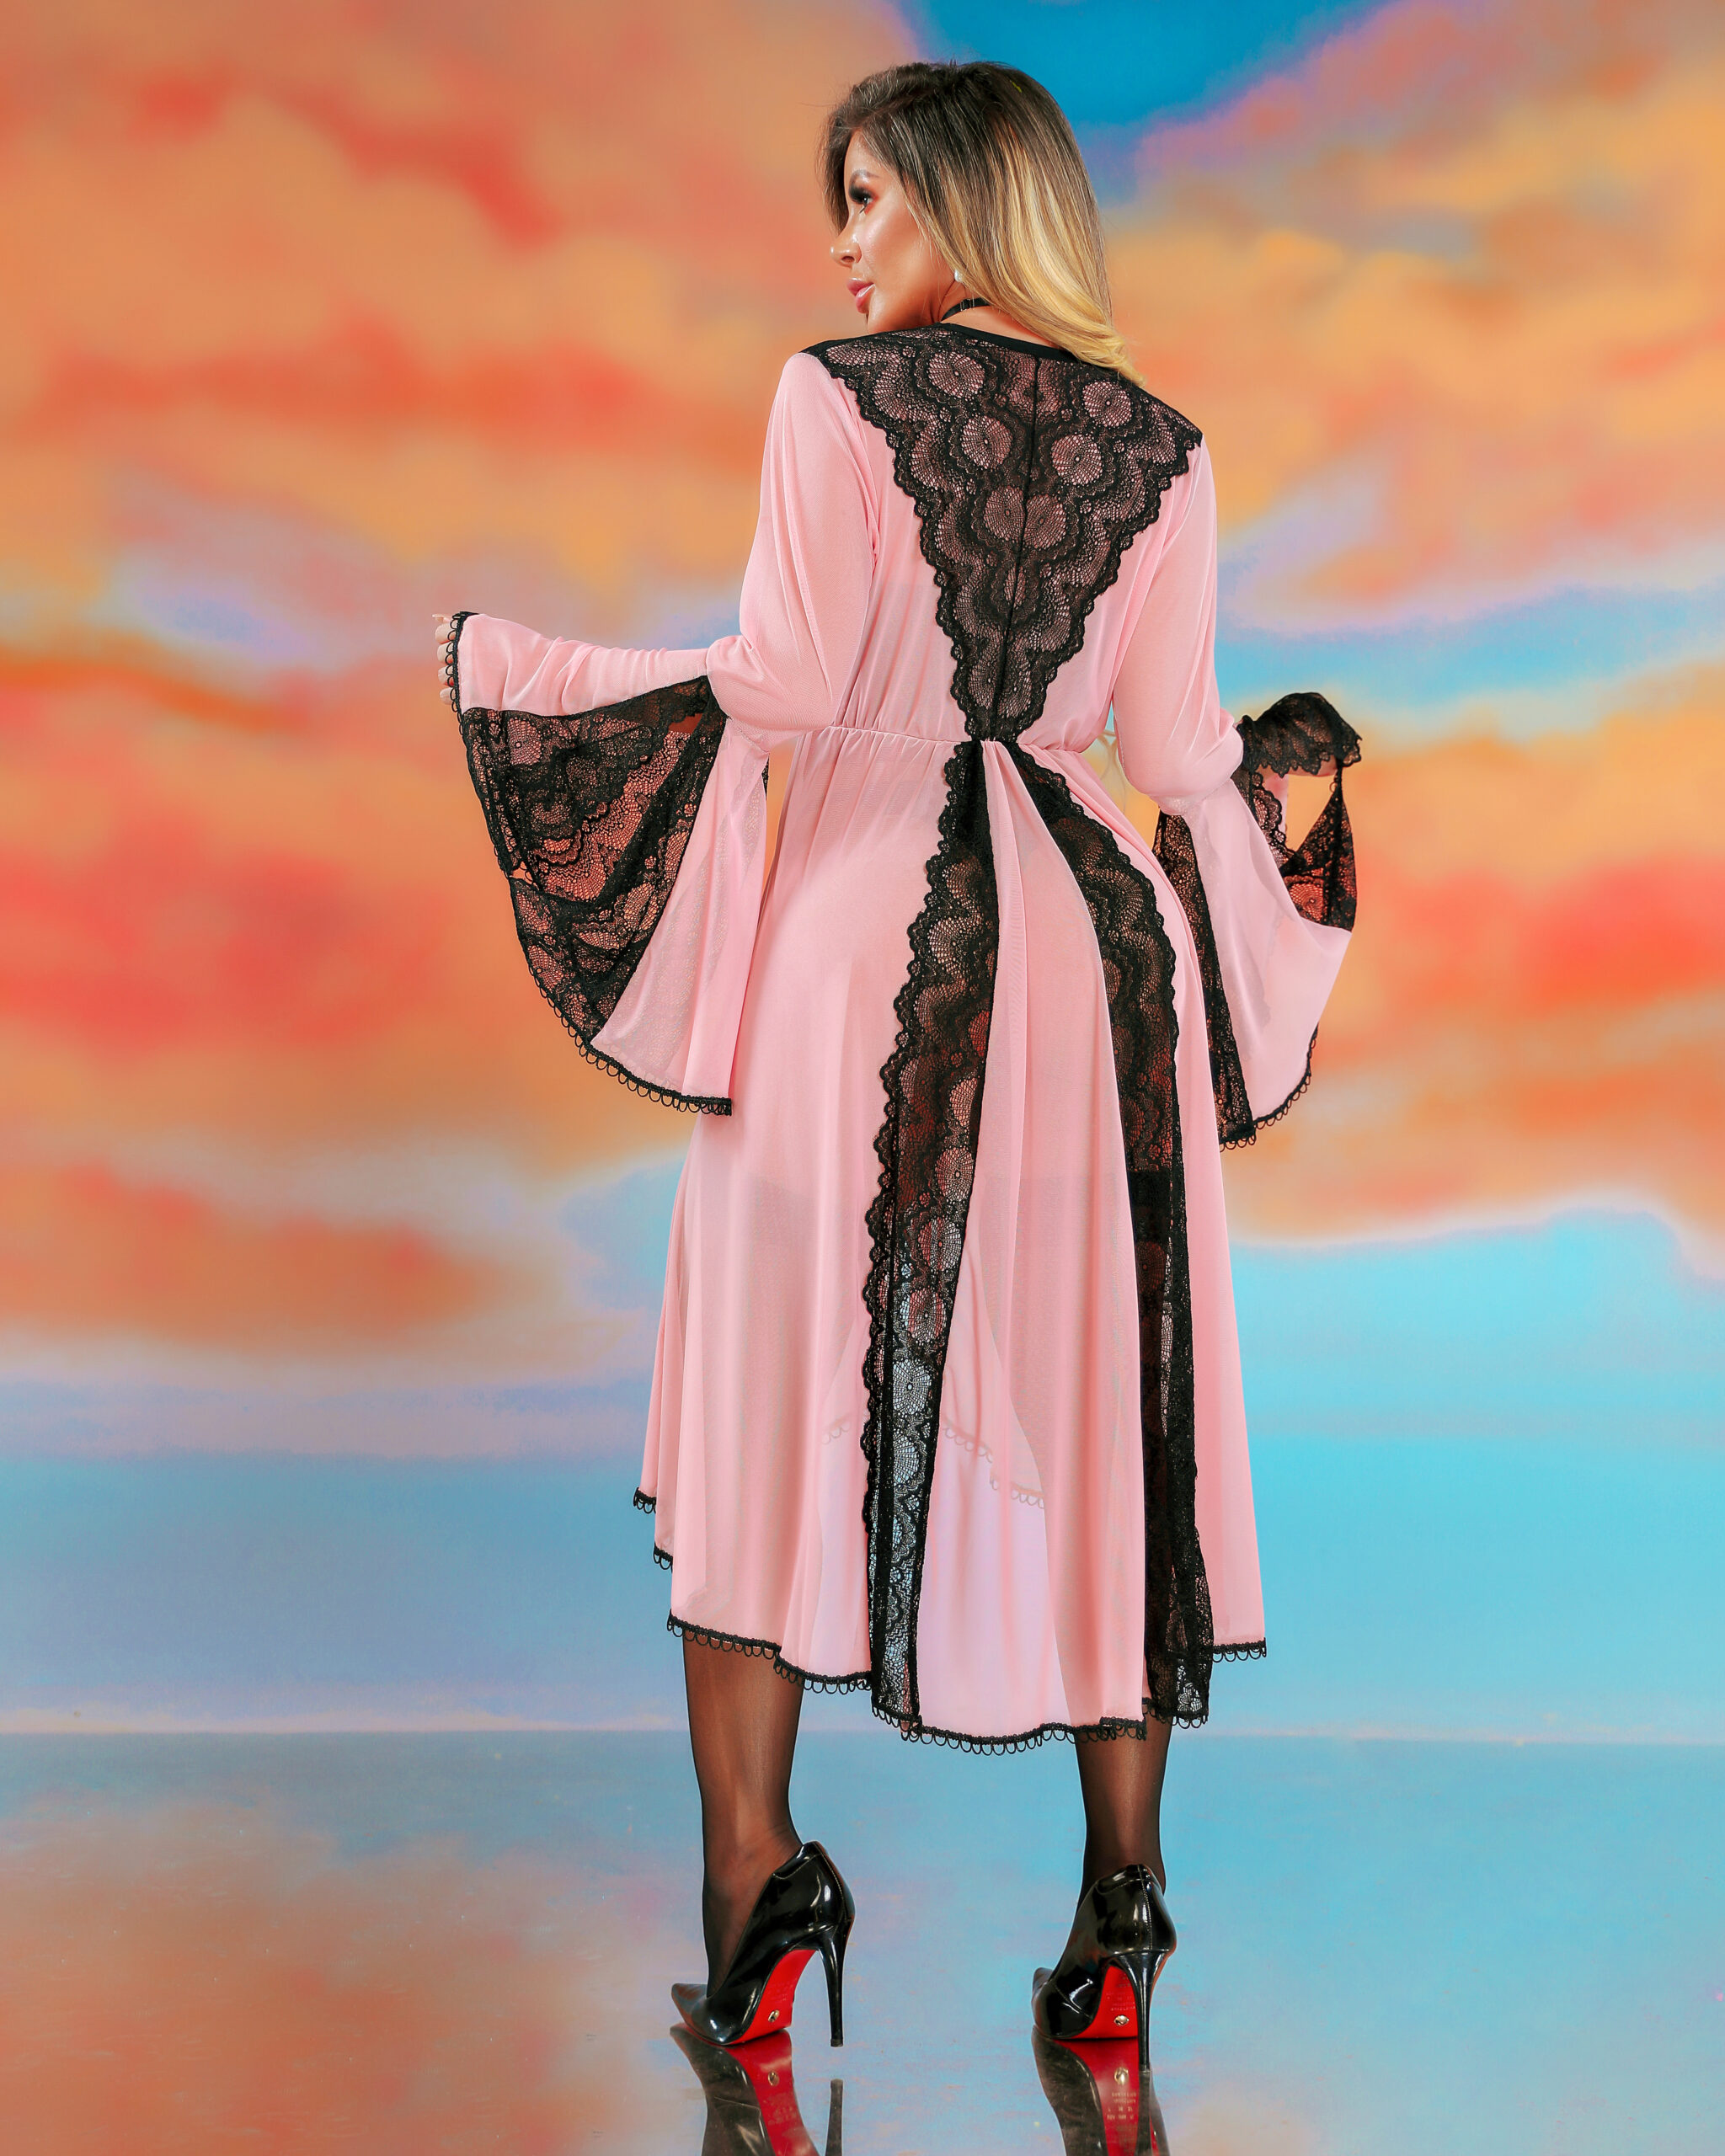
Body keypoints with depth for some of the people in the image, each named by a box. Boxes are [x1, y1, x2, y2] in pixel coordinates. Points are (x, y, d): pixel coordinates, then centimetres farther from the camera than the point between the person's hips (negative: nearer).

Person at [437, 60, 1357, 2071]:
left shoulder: (836, 396, -3)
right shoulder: (1159, 446, 8)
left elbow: (784, 680, -11)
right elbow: (1171, 743, 6)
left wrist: (517, 664, 1)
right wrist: (1286, 765, 28)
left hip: (857, 924, -3)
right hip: (1094, 933, 4)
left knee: (778, 1394, 7)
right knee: (1096, 1405, 8)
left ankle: (756, 1872, 4)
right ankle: (1120, 1905, 13)